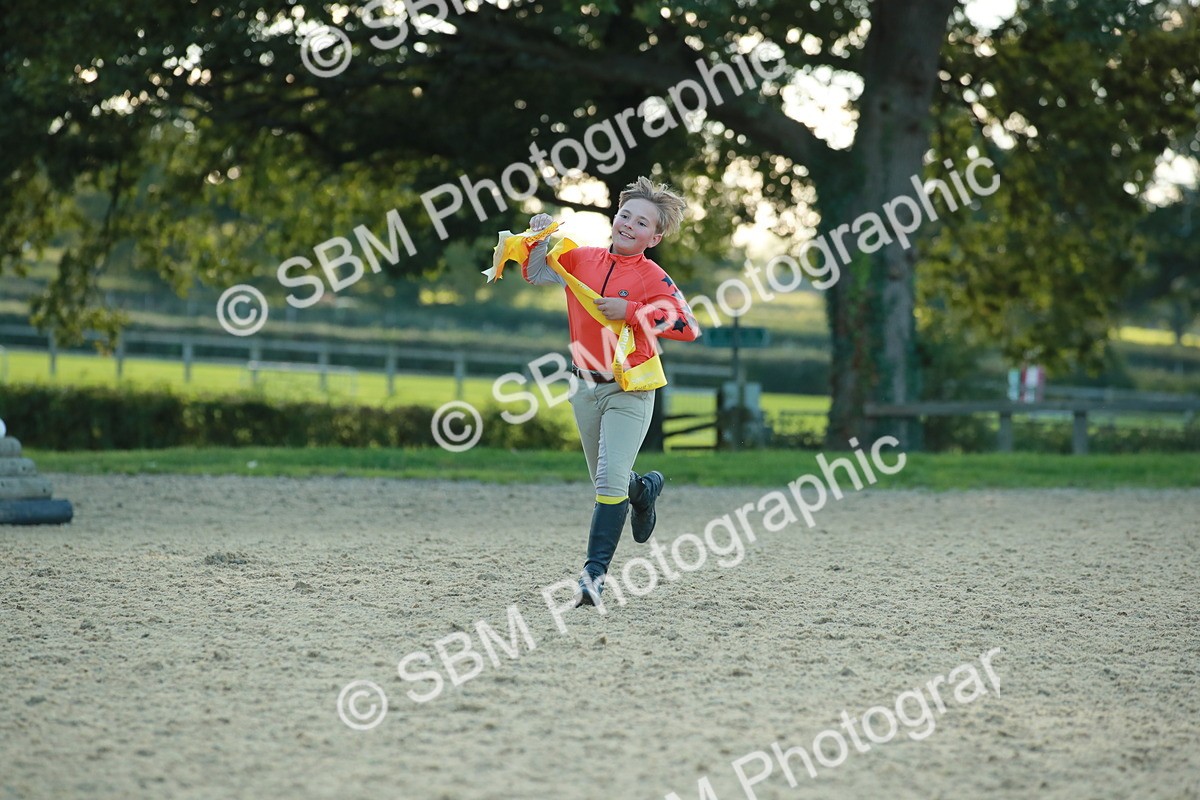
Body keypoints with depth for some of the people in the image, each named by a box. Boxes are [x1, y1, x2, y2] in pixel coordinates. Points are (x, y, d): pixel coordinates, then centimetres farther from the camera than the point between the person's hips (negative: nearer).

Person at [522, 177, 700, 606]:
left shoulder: (652, 278, -11)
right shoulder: (581, 259, 3)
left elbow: (688, 327, -19)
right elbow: (536, 273, 18)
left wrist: (630, 312, -20)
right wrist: (541, 239, -1)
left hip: (629, 392, -5)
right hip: (586, 388, 5)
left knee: (611, 481, -17)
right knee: (606, 482, 19)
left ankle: (595, 570, -15)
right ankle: (644, 489, 53)